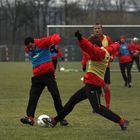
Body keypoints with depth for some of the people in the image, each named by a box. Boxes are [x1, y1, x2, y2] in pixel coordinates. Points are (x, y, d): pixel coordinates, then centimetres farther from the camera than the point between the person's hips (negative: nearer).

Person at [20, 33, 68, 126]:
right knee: (33, 97, -9)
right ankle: (30, 118, -14)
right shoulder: (28, 50, 8)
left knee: (56, 95, -5)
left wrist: (53, 43, -37)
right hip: (37, 76, 5)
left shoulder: (42, 43, -10)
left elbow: (55, 37, -19)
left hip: (48, 73, -5)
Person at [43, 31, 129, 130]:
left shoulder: (99, 52, -14)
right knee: (73, 100, 15)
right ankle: (55, 120, 24)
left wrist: (81, 39, -51)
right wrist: (117, 45, 60)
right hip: (91, 84, 11)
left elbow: (90, 48, -35)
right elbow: (113, 48, 36)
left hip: (93, 84, -11)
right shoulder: (106, 51, 13)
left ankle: (122, 122, -13)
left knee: (97, 108, -16)